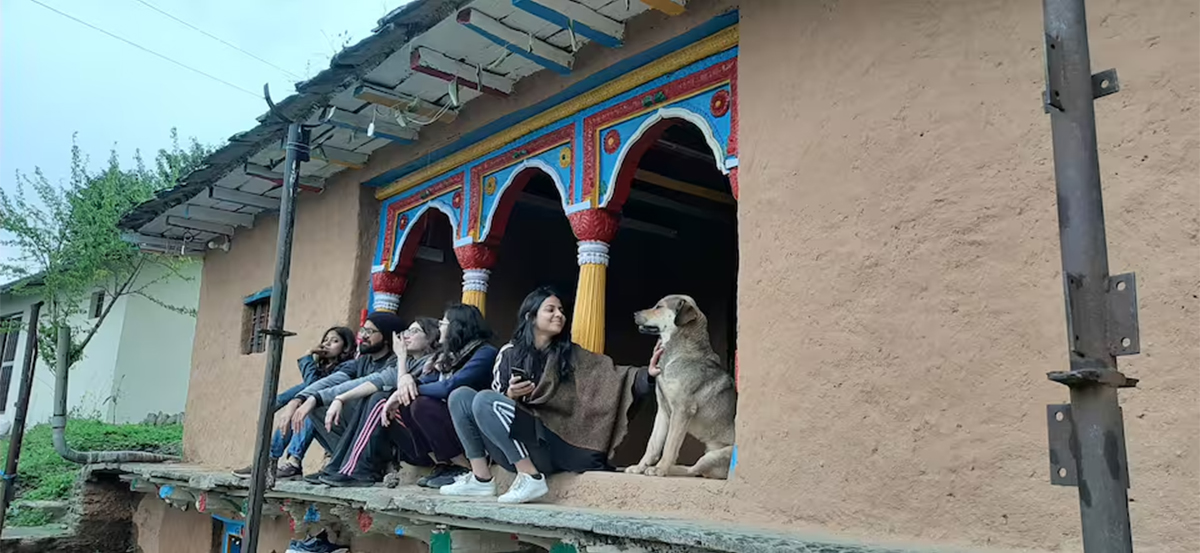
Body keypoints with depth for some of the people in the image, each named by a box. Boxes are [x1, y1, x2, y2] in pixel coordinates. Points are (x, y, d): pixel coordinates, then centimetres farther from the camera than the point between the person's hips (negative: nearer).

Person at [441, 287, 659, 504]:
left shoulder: (571, 355, 5)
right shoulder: (509, 353, 11)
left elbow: (610, 375, -8)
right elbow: (497, 403, 12)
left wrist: (647, 375, -25)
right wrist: (510, 395, -10)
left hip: (548, 447, -4)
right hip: (512, 451, 4)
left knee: (485, 401, -22)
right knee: (461, 396, -8)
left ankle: (531, 477, -20)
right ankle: (481, 479, -10)